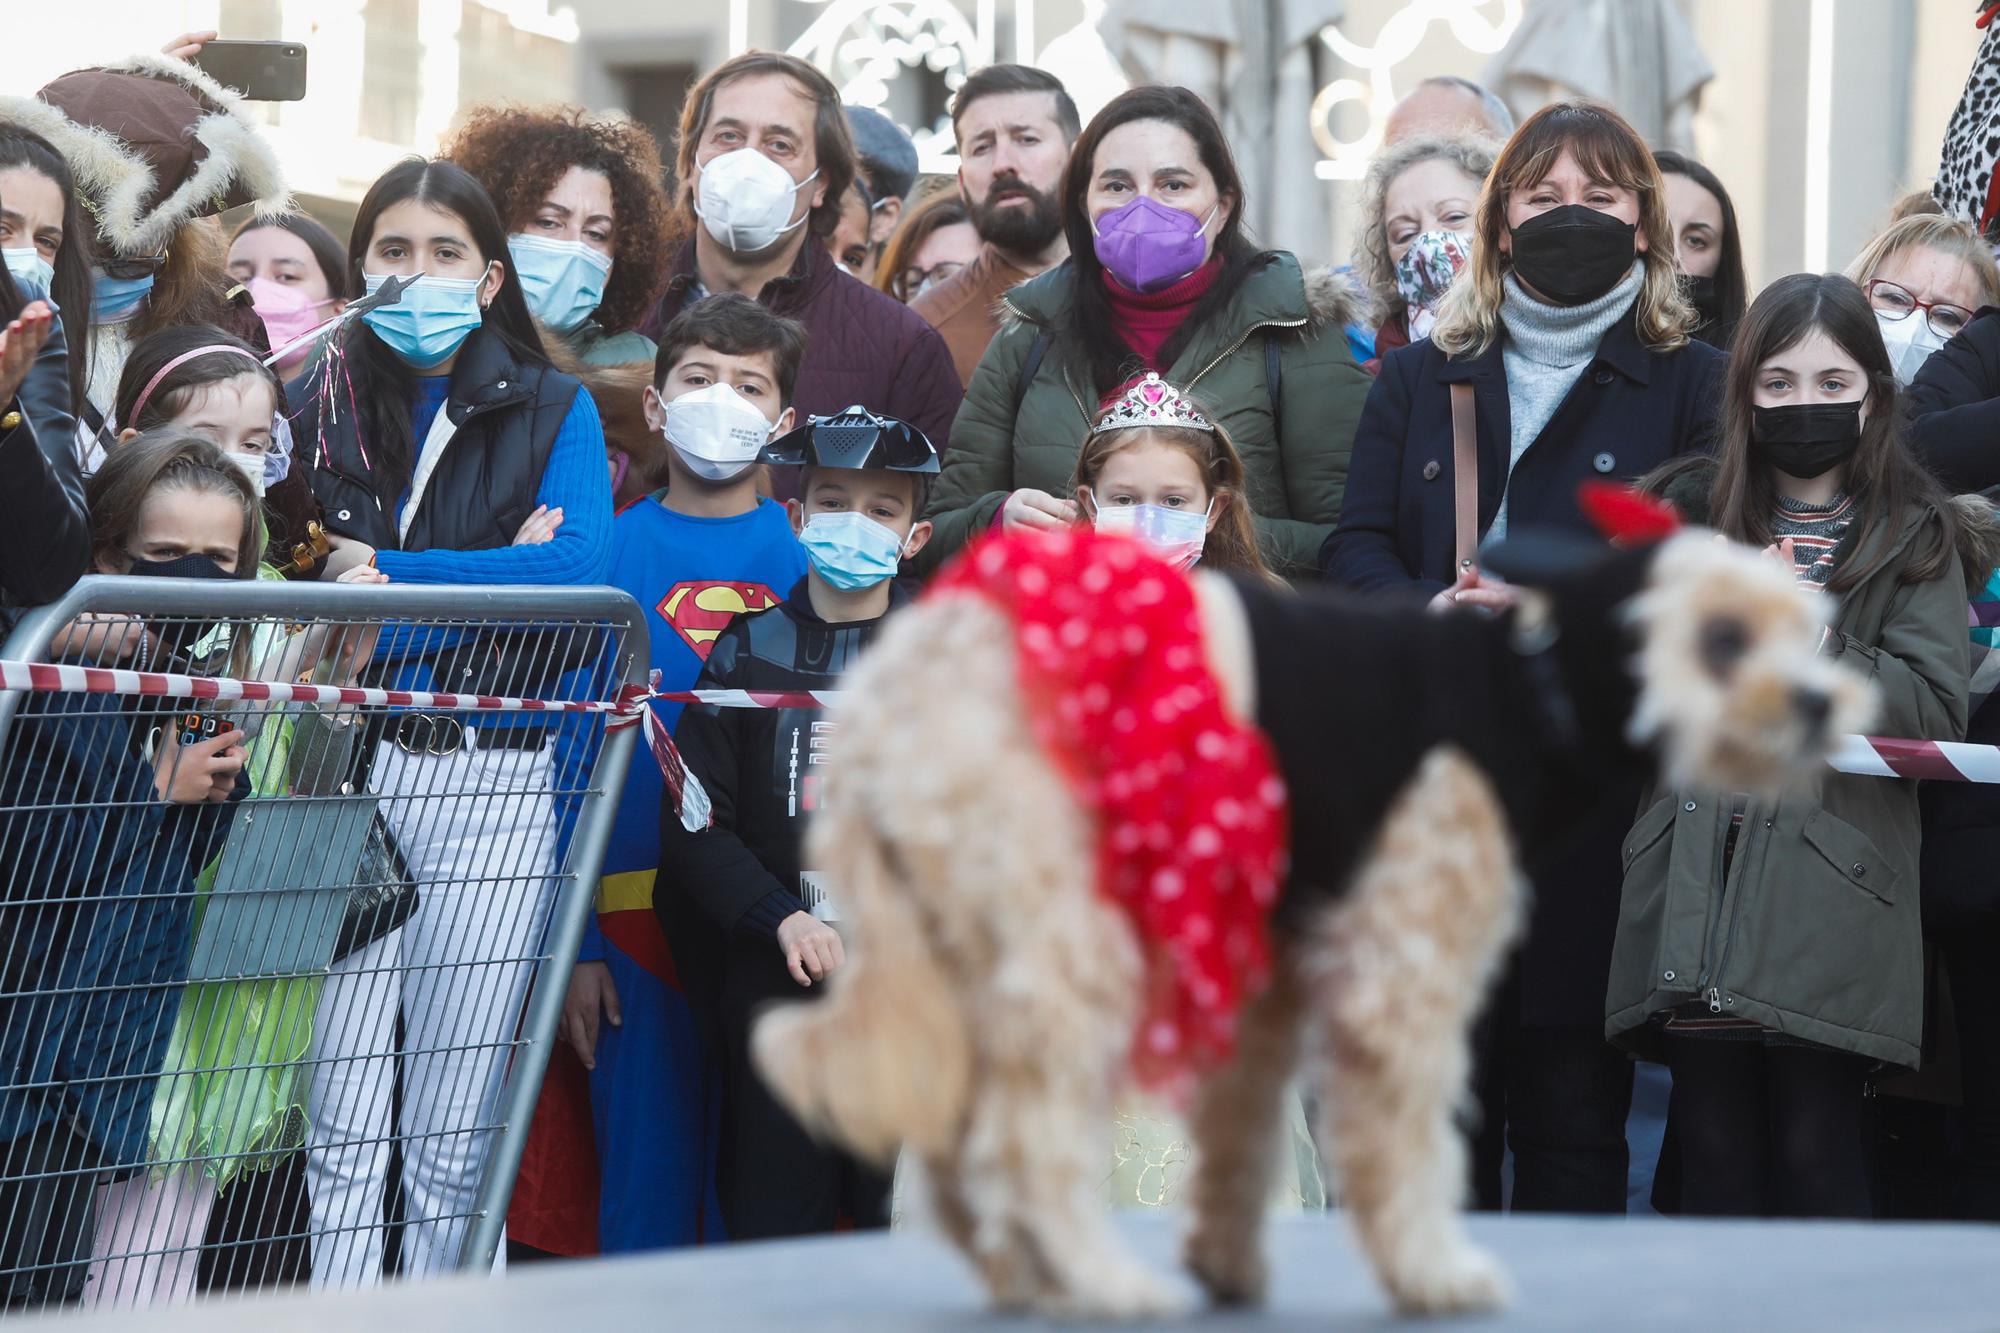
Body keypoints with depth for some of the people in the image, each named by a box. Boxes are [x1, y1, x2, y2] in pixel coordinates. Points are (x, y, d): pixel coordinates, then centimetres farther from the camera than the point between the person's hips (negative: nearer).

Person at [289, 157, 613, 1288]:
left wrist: (390, 577, -11)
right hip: (344, 768, 1)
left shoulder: (553, 410, 9)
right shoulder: (319, 402, 12)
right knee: (342, 1127, -3)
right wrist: (494, 584, -10)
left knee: (454, 1135, 2)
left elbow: (583, 568, -8)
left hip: (493, 782, 0)